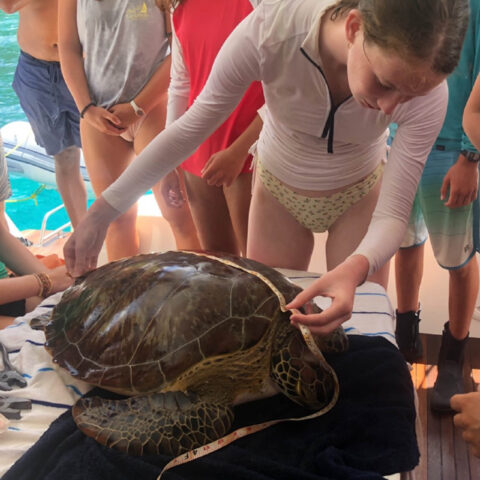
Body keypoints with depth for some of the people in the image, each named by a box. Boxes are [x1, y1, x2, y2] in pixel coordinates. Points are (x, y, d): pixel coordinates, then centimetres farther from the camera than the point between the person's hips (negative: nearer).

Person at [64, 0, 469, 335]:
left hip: (359, 194, 0)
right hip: (279, 189, 0)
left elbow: (393, 215, -26)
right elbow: (191, 128, -22)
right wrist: (102, 212, -22)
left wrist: (354, 270, -49)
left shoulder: (426, 90, -32)